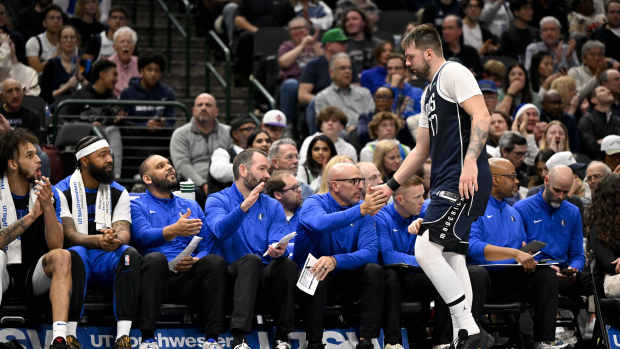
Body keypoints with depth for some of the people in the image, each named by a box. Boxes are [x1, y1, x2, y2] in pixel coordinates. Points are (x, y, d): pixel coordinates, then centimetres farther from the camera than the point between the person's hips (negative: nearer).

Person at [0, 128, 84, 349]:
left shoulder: (48, 193, 4)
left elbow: (56, 245, -5)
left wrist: (48, 207, -20)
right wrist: (32, 215, -23)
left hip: (35, 275, 2)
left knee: (62, 256, -27)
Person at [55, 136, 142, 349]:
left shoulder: (118, 193, 14)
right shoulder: (62, 191, 2)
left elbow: (124, 231, 0)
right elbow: (69, 234, -10)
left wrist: (116, 239, -27)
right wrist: (98, 241, -31)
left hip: (108, 260, 3)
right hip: (80, 258, -3)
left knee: (130, 254, -30)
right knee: (75, 254, -38)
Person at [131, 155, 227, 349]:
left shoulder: (192, 207, 27)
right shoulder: (138, 205, 14)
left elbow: (207, 245, 15)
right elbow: (143, 236, -7)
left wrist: (195, 260, -8)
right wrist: (173, 231, -26)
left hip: (188, 277, 3)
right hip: (158, 274, -3)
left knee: (215, 261, -27)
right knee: (155, 258, -37)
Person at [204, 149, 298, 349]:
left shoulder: (273, 207, 19)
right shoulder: (218, 201, 7)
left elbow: (278, 242, 5)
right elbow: (220, 230, -15)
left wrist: (278, 250, -21)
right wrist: (243, 207, -31)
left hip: (265, 278, 3)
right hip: (233, 274, -3)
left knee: (288, 265, -28)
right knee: (250, 260, -35)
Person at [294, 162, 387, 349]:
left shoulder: (364, 210, 0)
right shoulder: (313, 203, -10)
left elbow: (369, 253, -15)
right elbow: (321, 223, -36)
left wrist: (335, 260, -32)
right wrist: (361, 210, -47)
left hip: (343, 281, 3)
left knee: (374, 270, -22)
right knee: (318, 272, -34)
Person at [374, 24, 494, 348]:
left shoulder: (453, 73, -4)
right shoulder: (429, 93, 26)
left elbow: (481, 117, -17)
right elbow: (421, 150, 32)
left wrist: (470, 161, -29)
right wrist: (391, 185, 30)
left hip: (465, 181, -11)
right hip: (447, 184, 11)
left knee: (426, 249, -18)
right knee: (451, 257, 7)